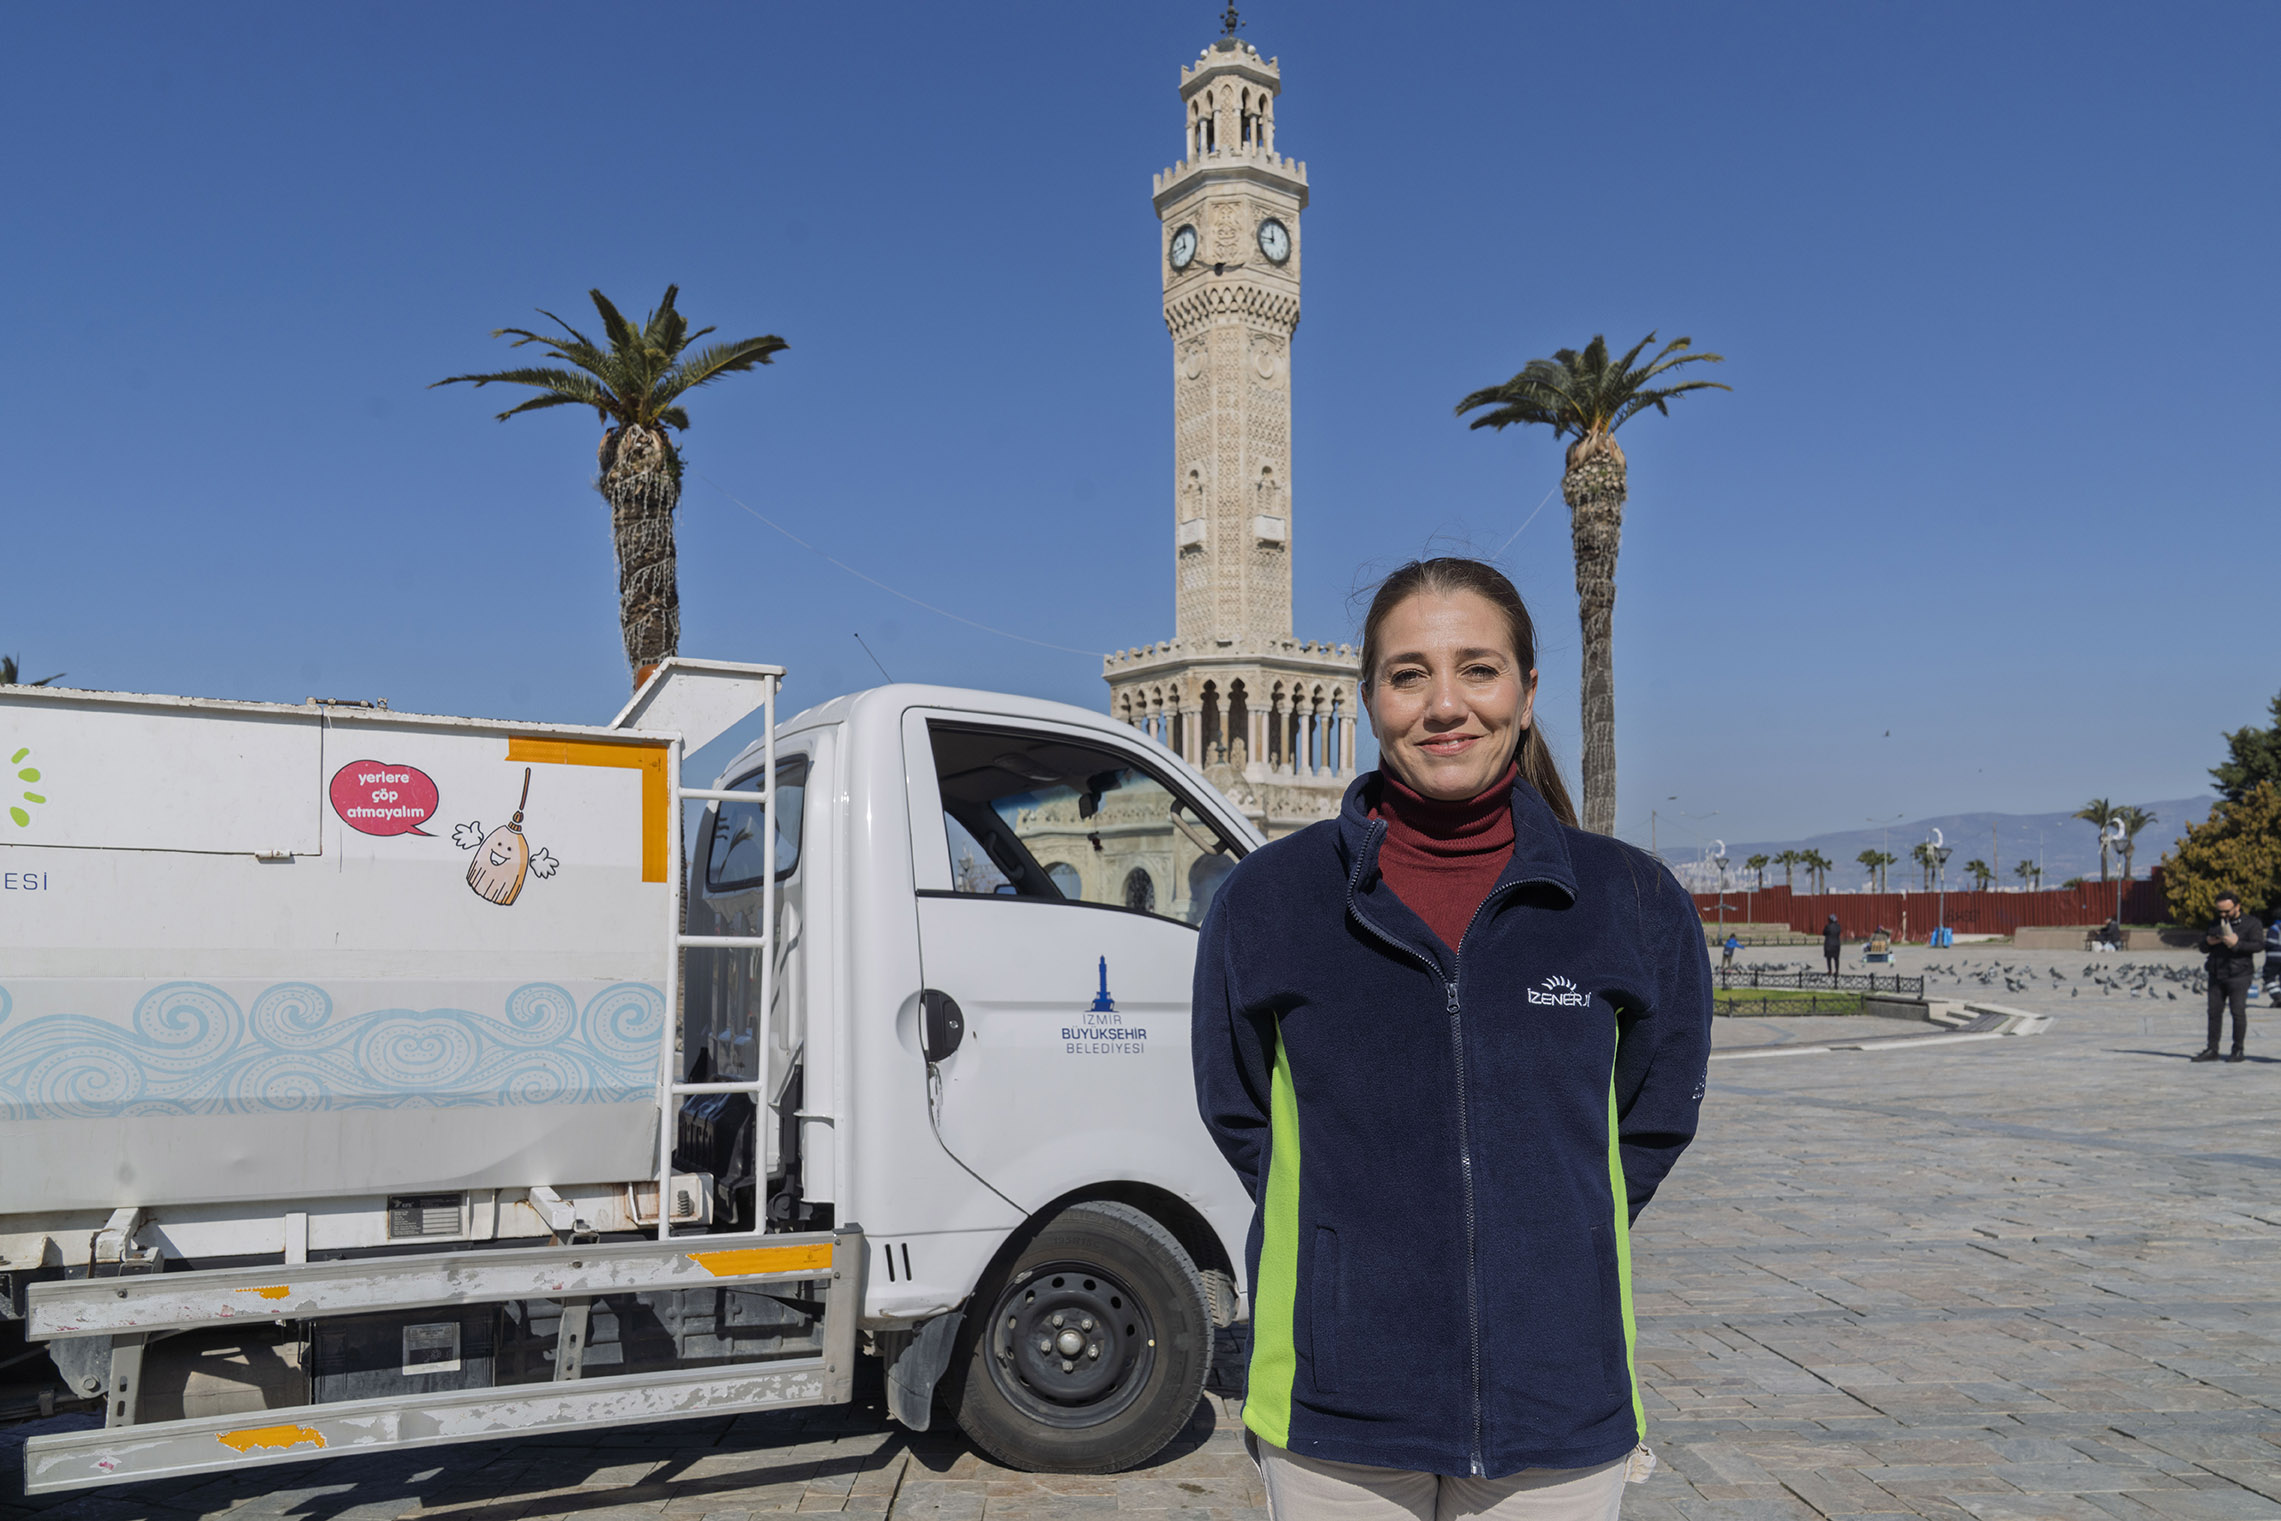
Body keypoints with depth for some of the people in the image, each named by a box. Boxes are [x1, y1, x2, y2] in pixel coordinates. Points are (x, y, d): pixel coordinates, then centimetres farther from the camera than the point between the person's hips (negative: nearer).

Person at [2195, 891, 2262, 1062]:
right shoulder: (2215, 923, 17)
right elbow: (2203, 947, 19)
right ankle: (2212, 1050, 8)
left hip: (2238, 975, -5)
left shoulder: (2251, 923, 1)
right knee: (2214, 1012, 4)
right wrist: (2208, 942, -3)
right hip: (2216, 975, 5)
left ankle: (2238, 1050, 5)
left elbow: (2258, 944, -13)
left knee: (2238, 1012, -4)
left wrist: (2237, 944, -25)